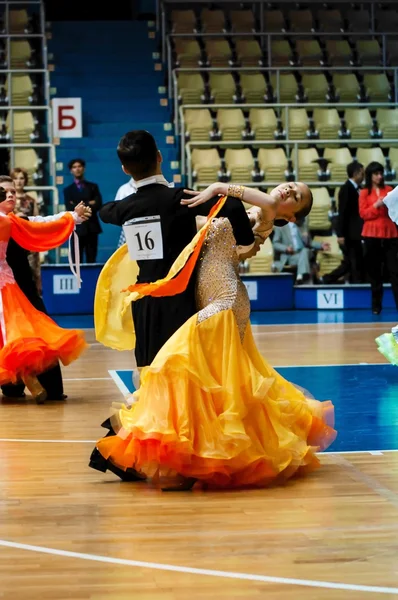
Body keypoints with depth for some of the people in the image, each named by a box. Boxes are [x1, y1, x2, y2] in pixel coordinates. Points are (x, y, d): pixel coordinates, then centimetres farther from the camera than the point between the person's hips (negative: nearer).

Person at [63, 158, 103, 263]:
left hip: (91, 228, 1)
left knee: (91, 260, 0)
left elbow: (98, 205, -2)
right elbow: (70, 209, -4)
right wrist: (89, 204, -7)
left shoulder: (93, 187, 14)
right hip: (77, 228, -1)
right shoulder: (68, 190, 11)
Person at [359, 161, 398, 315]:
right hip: (372, 234, 0)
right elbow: (363, 213, -3)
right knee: (374, 271, 4)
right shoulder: (364, 193, 5)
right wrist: (376, 206, -16)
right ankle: (376, 305, 11)